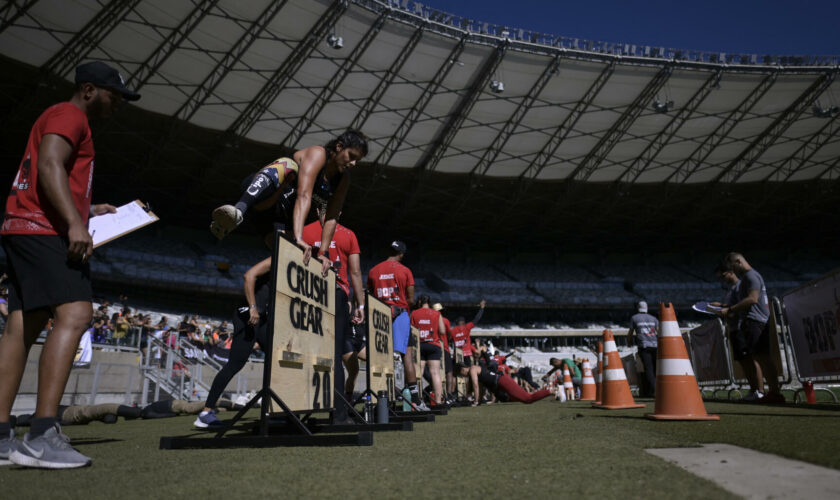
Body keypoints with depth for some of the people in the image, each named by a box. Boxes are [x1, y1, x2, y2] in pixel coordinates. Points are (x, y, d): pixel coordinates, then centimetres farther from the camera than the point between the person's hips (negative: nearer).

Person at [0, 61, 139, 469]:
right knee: (75, 314, -22)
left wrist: (90, 212, 26)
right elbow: (49, 166, -19)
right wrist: (74, 224, -28)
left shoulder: (68, 121, 30)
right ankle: (42, 436, -28)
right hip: (43, 230, -11)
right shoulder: (68, 115, -1)